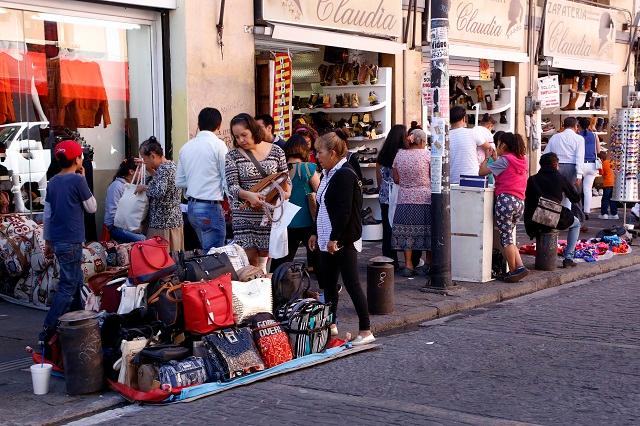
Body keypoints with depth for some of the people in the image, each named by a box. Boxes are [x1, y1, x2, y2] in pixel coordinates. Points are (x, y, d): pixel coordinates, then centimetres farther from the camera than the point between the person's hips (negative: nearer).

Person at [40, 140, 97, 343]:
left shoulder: (53, 182, 9)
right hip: (71, 242, -8)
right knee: (68, 286, -4)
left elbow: (47, 214, 12)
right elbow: (92, 208, -2)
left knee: (76, 281, 19)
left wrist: (48, 241, 20)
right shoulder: (77, 180, -12)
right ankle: (48, 331, -7)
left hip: (57, 240, 8)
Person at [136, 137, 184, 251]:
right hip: (175, 219, 10)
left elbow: (159, 192, -27)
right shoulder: (172, 165, 12)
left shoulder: (163, 168, -15)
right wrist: (151, 170, 15)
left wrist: (144, 187, -11)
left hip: (163, 223, -10)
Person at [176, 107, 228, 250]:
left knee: (206, 251, 17)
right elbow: (228, 179, -10)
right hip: (211, 206, -7)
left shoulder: (186, 147, 9)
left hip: (191, 206, 7)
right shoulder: (217, 144, -9)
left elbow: (179, 182, 13)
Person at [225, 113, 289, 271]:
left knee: (265, 258, 5)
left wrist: (285, 191, -10)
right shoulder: (233, 156, 1)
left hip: (270, 214, 1)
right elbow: (232, 186, -8)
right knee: (250, 260, -3)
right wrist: (248, 195, -28)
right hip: (244, 215, -1)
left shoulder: (276, 151, 5)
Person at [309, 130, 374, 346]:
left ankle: (366, 331, -1)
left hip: (344, 239, -10)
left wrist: (334, 238, -22)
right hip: (328, 239, 10)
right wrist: (317, 233, 19)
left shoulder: (345, 174, -16)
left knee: (351, 283, -6)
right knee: (326, 281, 14)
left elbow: (344, 211, -22)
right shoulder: (328, 174, 14)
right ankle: (331, 325, 26)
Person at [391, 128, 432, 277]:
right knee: (426, 230, 7)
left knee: (407, 231, 4)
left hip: (405, 198, 3)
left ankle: (408, 265, 4)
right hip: (425, 198, -3)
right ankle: (428, 263, 14)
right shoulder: (427, 154, -6)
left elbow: (396, 179, 8)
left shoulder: (399, 155, 4)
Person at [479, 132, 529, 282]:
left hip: (506, 199, -8)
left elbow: (482, 172, -5)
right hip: (520, 202, 8)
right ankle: (519, 267, 5)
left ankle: (513, 270, 2)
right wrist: (494, 157, 30)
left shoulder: (504, 160, -6)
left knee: (505, 238, 0)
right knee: (508, 237, 15)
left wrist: (487, 157, 11)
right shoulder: (523, 160, 17)